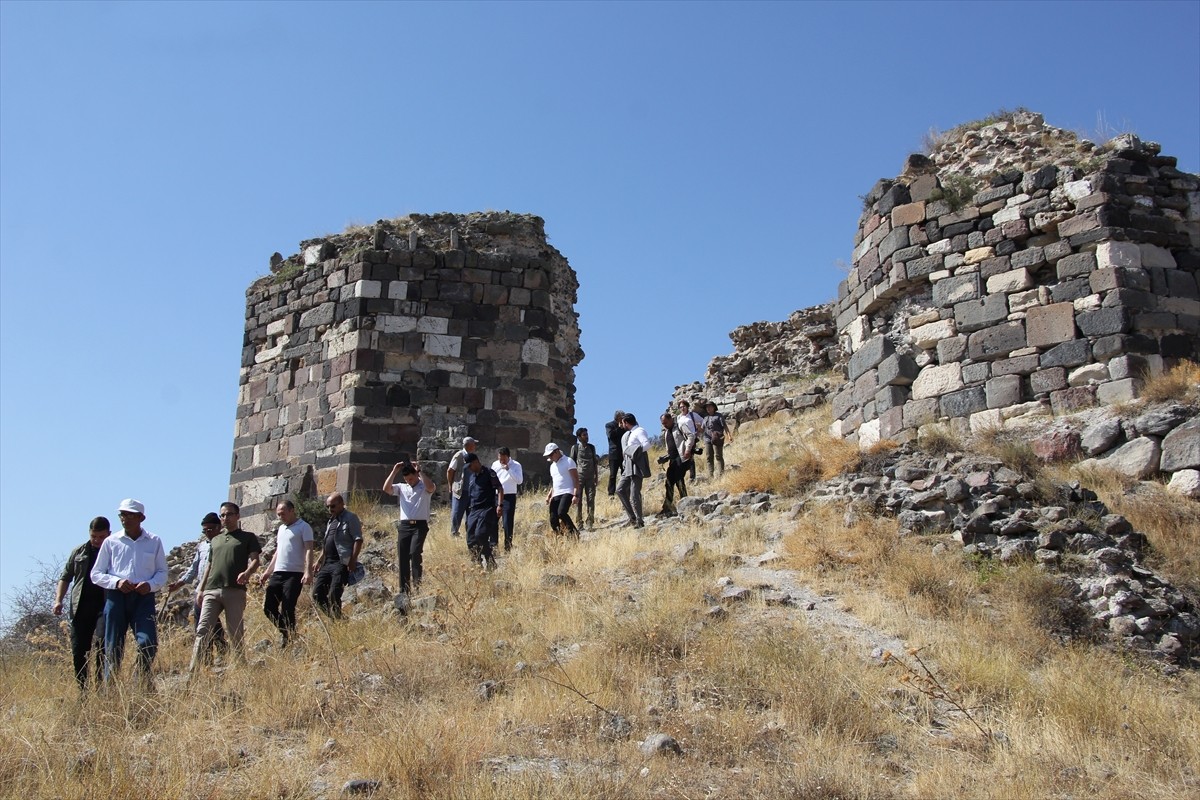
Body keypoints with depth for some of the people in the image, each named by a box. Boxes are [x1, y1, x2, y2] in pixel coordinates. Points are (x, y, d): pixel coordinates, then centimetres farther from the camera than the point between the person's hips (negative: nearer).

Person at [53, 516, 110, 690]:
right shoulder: (79, 552, 15)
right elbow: (66, 578, 21)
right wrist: (58, 600, 9)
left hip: (105, 606, -3)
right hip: (80, 608, 3)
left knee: (101, 642, -21)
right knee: (78, 651, 2)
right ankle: (82, 690, 13)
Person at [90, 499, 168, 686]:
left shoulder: (154, 542, 10)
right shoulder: (111, 542, 9)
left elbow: (162, 572, 13)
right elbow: (96, 574, 10)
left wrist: (151, 584, -9)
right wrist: (116, 582, -9)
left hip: (143, 597, -1)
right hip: (116, 597, 1)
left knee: (148, 642, -16)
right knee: (113, 647, 0)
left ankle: (144, 684, 1)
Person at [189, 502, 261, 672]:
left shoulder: (248, 537, 12)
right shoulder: (216, 540, 26)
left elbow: (254, 560, -1)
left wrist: (247, 572, -22)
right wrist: (201, 589, 19)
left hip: (235, 590, -4)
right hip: (212, 590, 4)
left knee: (236, 633, -2)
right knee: (203, 630, -9)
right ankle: (193, 670, -14)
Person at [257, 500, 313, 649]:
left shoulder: (303, 527, -5)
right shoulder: (281, 528, 20)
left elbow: (308, 550, -13)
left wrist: (308, 572, -24)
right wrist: (267, 572, 21)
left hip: (294, 574, -8)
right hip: (277, 574, 8)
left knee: (287, 610, -7)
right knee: (268, 607, 6)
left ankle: (289, 638, 4)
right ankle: (286, 632, 22)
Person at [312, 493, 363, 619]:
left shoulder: (350, 518, -4)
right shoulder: (331, 521, 23)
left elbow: (358, 540, -12)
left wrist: (353, 560, -20)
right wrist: (319, 561, 20)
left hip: (342, 563, -9)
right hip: (328, 563, 9)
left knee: (334, 594, -16)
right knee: (317, 593, 2)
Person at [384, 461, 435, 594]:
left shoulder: (424, 487, 5)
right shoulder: (401, 487, 16)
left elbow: (431, 487, -20)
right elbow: (386, 489, 0)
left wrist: (420, 471, -16)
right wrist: (394, 471, -3)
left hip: (420, 525, -4)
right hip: (404, 525, 4)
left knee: (415, 553, -22)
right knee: (402, 557, 2)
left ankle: (417, 585, -15)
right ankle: (404, 590, 7)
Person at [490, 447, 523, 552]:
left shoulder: (516, 465, -6)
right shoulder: (495, 464, 7)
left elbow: (520, 481, -17)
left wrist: (509, 469, -23)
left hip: (509, 496, -4)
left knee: (507, 522, -6)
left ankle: (508, 547, 2)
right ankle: (493, 545, 14)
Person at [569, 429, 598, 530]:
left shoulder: (591, 447, 14)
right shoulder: (575, 448, 4)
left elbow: (595, 462, 17)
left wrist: (596, 475, 12)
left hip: (590, 477, 3)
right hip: (579, 476, -3)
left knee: (591, 499, -3)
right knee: (579, 500, -2)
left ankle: (590, 522, -1)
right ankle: (579, 524, 0)